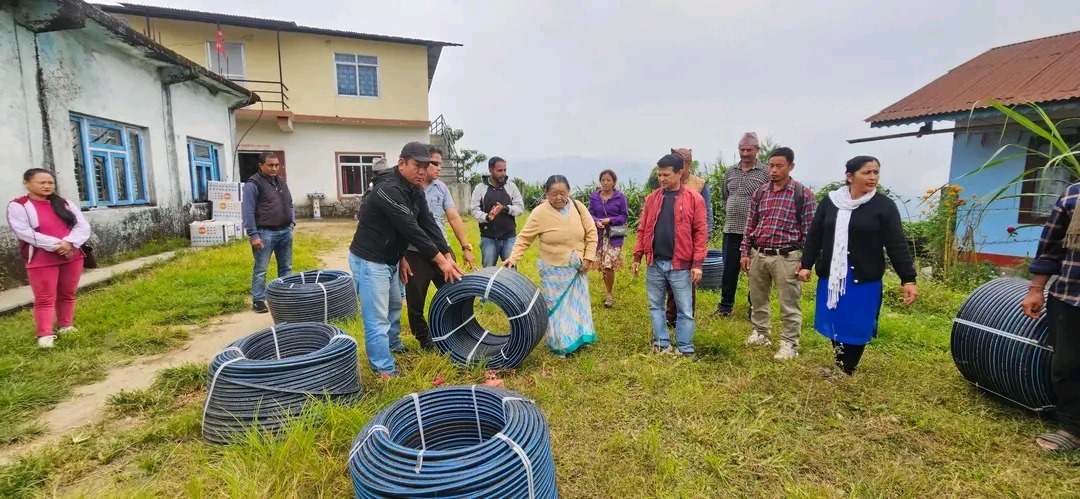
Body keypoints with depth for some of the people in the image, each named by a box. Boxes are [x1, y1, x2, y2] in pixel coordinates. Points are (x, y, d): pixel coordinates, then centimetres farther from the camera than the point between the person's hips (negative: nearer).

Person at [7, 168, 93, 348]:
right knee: (45, 299, -2)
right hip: (41, 260, -4)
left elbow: (83, 226, 0)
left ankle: (66, 326, 23)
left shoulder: (65, 204, 9)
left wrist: (69, 242, -18)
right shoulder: (18, 206, -2)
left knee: (68, 295, 12)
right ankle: (45, 334, 2)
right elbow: (25, 232, -14)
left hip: (72, 256, 4)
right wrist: (57, 245, -21)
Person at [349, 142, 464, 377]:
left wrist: (448, 255, -11)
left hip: (390, 259, 10)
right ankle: (385, 371, 6)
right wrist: (440, 260, -26)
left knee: (394, 305, 25)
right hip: (369, 260, -10)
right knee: (377, 318, -4)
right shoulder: (388, 190, -27)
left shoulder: (416, 191, 2)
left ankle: (394, 345, 47)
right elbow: (411, 230, -30)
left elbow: (429, 224, -1)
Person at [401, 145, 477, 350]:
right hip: (415, 255, -4)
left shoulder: (441, 188, 7)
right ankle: (425, 340, 30)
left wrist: (466, 247, 0)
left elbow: (454, 218, 6)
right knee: (416, 303, 8)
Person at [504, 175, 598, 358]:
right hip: (554, 270, -3)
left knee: (578, 304, 15)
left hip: (577, 268, 3)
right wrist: (513, 258, -22)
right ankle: (560, 346, 20)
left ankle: (578, 339, 34)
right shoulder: (540, 213, -15)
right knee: (557, 307, 5)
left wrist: (588, 257, -6)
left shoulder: (578, 207, -6)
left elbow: (591, 233, 0)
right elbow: (524, 239, -10)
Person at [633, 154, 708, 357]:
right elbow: (643, 229, 8)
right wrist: (637, 257, 5)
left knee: (685, 309, 6)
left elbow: (700, 232, -6)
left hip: (680, 265, -3)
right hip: (654, 263, 4)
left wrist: (697, 263, -11)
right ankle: (662, 344, 26)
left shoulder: (693, 198, -4)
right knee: (655, 306, 12)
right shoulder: (652, 198, 6)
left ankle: (685, 350, 18)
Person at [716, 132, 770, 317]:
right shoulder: (730, 172, 9)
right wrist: (729, 215, 13)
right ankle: (726, 304, 22)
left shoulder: (766, 172, -4)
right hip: (732, 229, 4)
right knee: (729, 268, 9)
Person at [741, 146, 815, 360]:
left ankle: (789, 344, 16)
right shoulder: (759, 193, 7)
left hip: (786, 257, -4)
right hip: (758, 255, 5)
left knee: (789, 303, 3)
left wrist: (805, 261, -8)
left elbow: (809, 230, -4)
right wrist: (745, 252, 8)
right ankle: (760, 333, 33)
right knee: (757, 298, 15)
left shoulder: (803, 194, -5)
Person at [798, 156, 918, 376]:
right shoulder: (830, 201, 1)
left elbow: (897, 245, -6)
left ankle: (846, 371, 21)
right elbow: (814, 236, 6)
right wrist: (806, 265, 2)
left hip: (864, 280, -2)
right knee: (834, 324, 10)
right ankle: (839, 366, 27)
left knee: (856, 327, 5)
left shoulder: (884, 206, -4)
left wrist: (908, 279, -11)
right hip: (831, 276, 2)